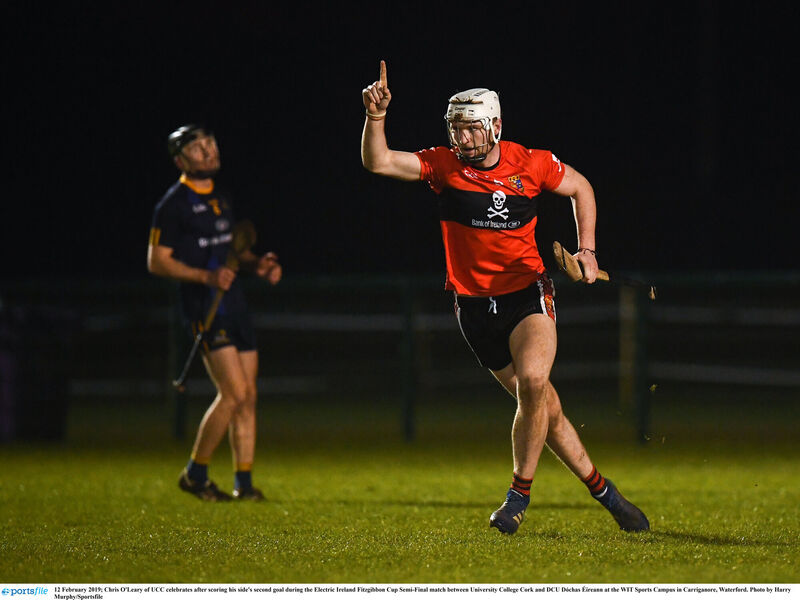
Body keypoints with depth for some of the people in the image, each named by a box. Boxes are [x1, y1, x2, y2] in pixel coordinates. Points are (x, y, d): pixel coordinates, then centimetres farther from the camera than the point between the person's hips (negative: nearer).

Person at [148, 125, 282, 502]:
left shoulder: (220, 199, 17)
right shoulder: (173, 204, -7)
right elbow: (157, 261, -9)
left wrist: (258, 264, 9)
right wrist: (206, 276, -20)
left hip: (234, 304, 8)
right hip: (204, 310, -8)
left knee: (247, 397, 4)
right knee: (235, 393, -15)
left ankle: (244, 484, 9)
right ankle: (195, 474, -1)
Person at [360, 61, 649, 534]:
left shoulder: (532, 164, -5)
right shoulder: (444, 165, -4)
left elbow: (581, 188, 13)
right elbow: (378, 162, -14)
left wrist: (587, 249, 5)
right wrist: (376, 116, -29)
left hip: (528, 291, -2)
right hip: (475, 305, 2)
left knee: (533, 381, -27)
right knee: (545, 406, 5)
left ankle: (520, 494, -13)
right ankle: (601, 489, 20)